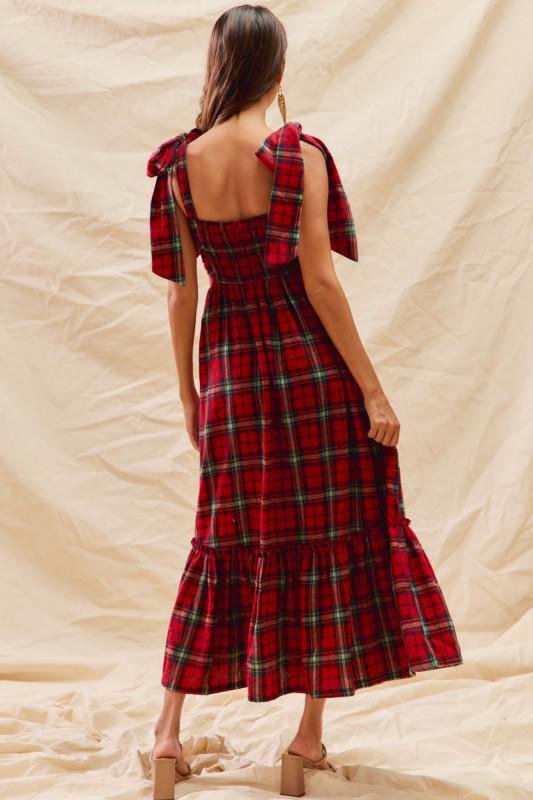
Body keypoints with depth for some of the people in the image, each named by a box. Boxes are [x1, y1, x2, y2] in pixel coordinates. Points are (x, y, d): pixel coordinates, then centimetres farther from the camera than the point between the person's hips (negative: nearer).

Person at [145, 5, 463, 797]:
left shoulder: (179, 165, 0)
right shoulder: (300, 154, -11)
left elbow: (181, 291, 3)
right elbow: (318, 280, -15)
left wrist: (189, 393, 13)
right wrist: (371, 389, -10)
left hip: (227, 366, 4)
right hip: (308, 360, -4)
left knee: (225, 541, 14)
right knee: (328, 535, 8)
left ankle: (169, 726, 13)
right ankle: (310, 733, 13)